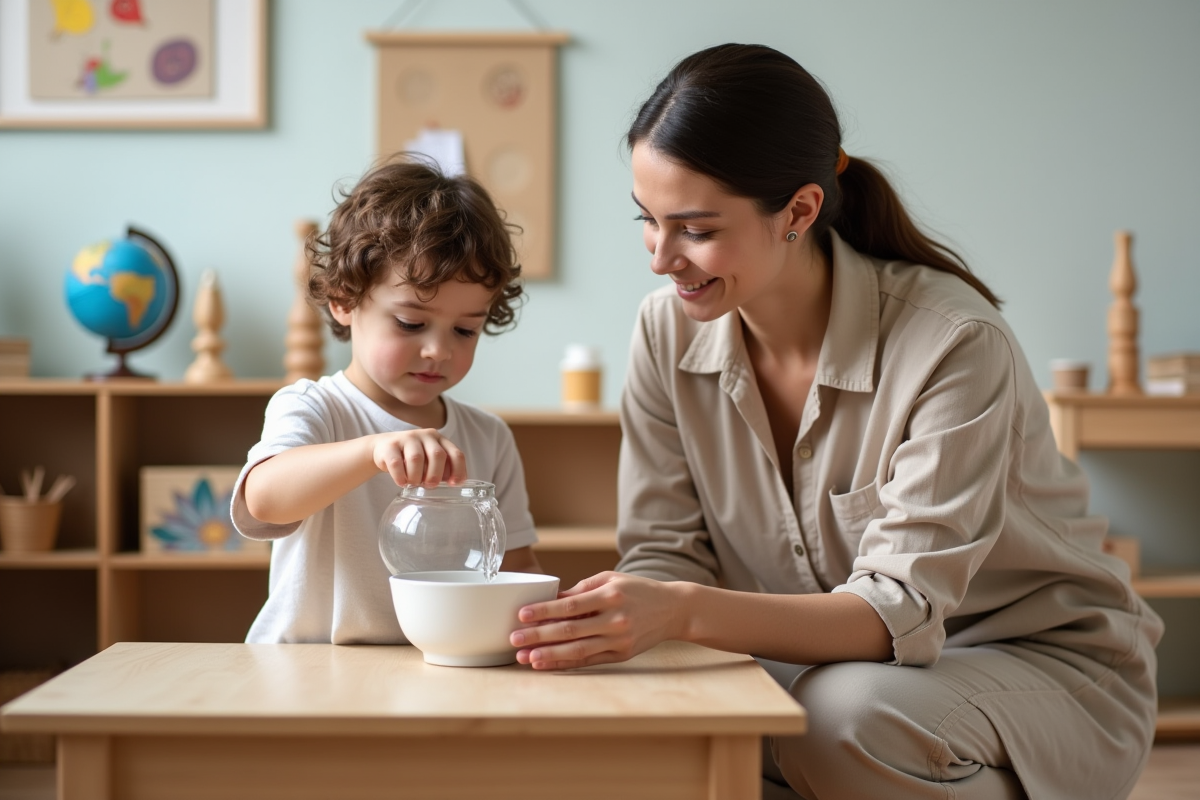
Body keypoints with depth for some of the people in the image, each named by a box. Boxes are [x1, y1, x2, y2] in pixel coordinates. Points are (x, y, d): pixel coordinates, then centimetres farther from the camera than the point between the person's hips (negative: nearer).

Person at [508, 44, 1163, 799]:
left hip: (1046, 669, -4)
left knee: (844, 711, -35)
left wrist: (688, 612, -45)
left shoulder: (953, 344, -25)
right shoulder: (669, 332, -7)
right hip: (826, 661, 5)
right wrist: (606, 621, -30)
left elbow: (902, 611, -30)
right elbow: (666, 555, -6)